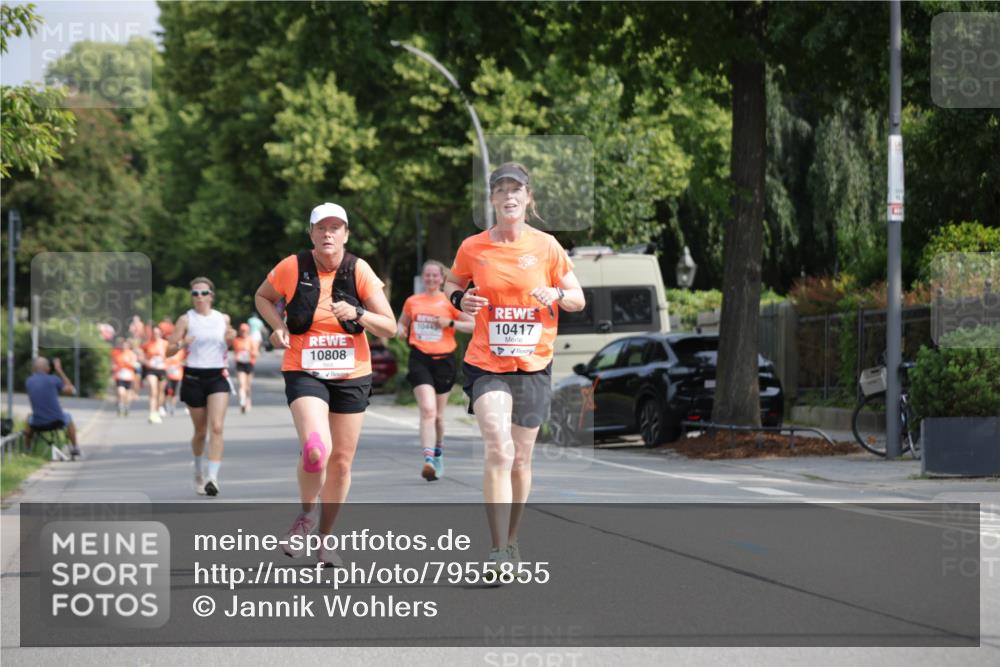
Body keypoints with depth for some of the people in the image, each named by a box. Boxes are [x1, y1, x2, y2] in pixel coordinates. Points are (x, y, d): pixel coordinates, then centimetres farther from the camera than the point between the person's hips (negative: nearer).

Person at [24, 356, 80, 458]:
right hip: (56, 422, -2)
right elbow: (71, 391, 5)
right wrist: (60, 371, 8)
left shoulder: (28, 381, 0)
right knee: (68, 418, 34)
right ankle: (75, 448, 44)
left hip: (38, 424, 2)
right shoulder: (53, 379, -8)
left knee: (29, 420, 38)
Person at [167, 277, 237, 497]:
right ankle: (198, 471, 34)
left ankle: (212, 476, -21)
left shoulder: (223, 319, 7)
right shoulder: (186, 319, -1)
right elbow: (169, 351, -2)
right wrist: (182, 344, -23)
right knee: (201, 431, 8)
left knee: (217, 427, -16)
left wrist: (230, 339, 0)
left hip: (218, 377, 1)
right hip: (194, 378, -1)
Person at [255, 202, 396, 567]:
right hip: (304, 372, -2)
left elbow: (390, 327, -4)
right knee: (316, 450, -23)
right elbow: (263, 297, 14)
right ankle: (305, 514, 7)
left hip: (351, 375, 2)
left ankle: (325, 537, 26)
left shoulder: (359, 270, -5)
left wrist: (358, 314, -22)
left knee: (341, 460, 8)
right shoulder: (292, 268, -7)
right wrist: (278, 326, -4)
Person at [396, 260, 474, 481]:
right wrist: (401, 332, 1)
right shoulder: (412, 302, 8)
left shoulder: (450, 301, 2)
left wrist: (450, 323, -13)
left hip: (443, 360, 1)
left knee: (438, 415, 12)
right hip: (419, 359, -1)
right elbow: (402, 323, 23)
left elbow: (473, 325, 0)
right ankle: (428, 459, -29)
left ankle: (438, 453, 38)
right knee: (428, 410, -19)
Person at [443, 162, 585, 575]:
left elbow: (578, 300, 7)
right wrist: (460, 299, -7)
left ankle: (511, 540, 30)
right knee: (498, 451, -19)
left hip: (533, 365, 1)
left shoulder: (546, 246, -1)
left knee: (520, 459, 10)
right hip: (486, 364, -1)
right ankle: (498, 550, -18)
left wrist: (557, 295, -15)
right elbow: (451, 285, 16)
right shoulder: (473, 248, -1)